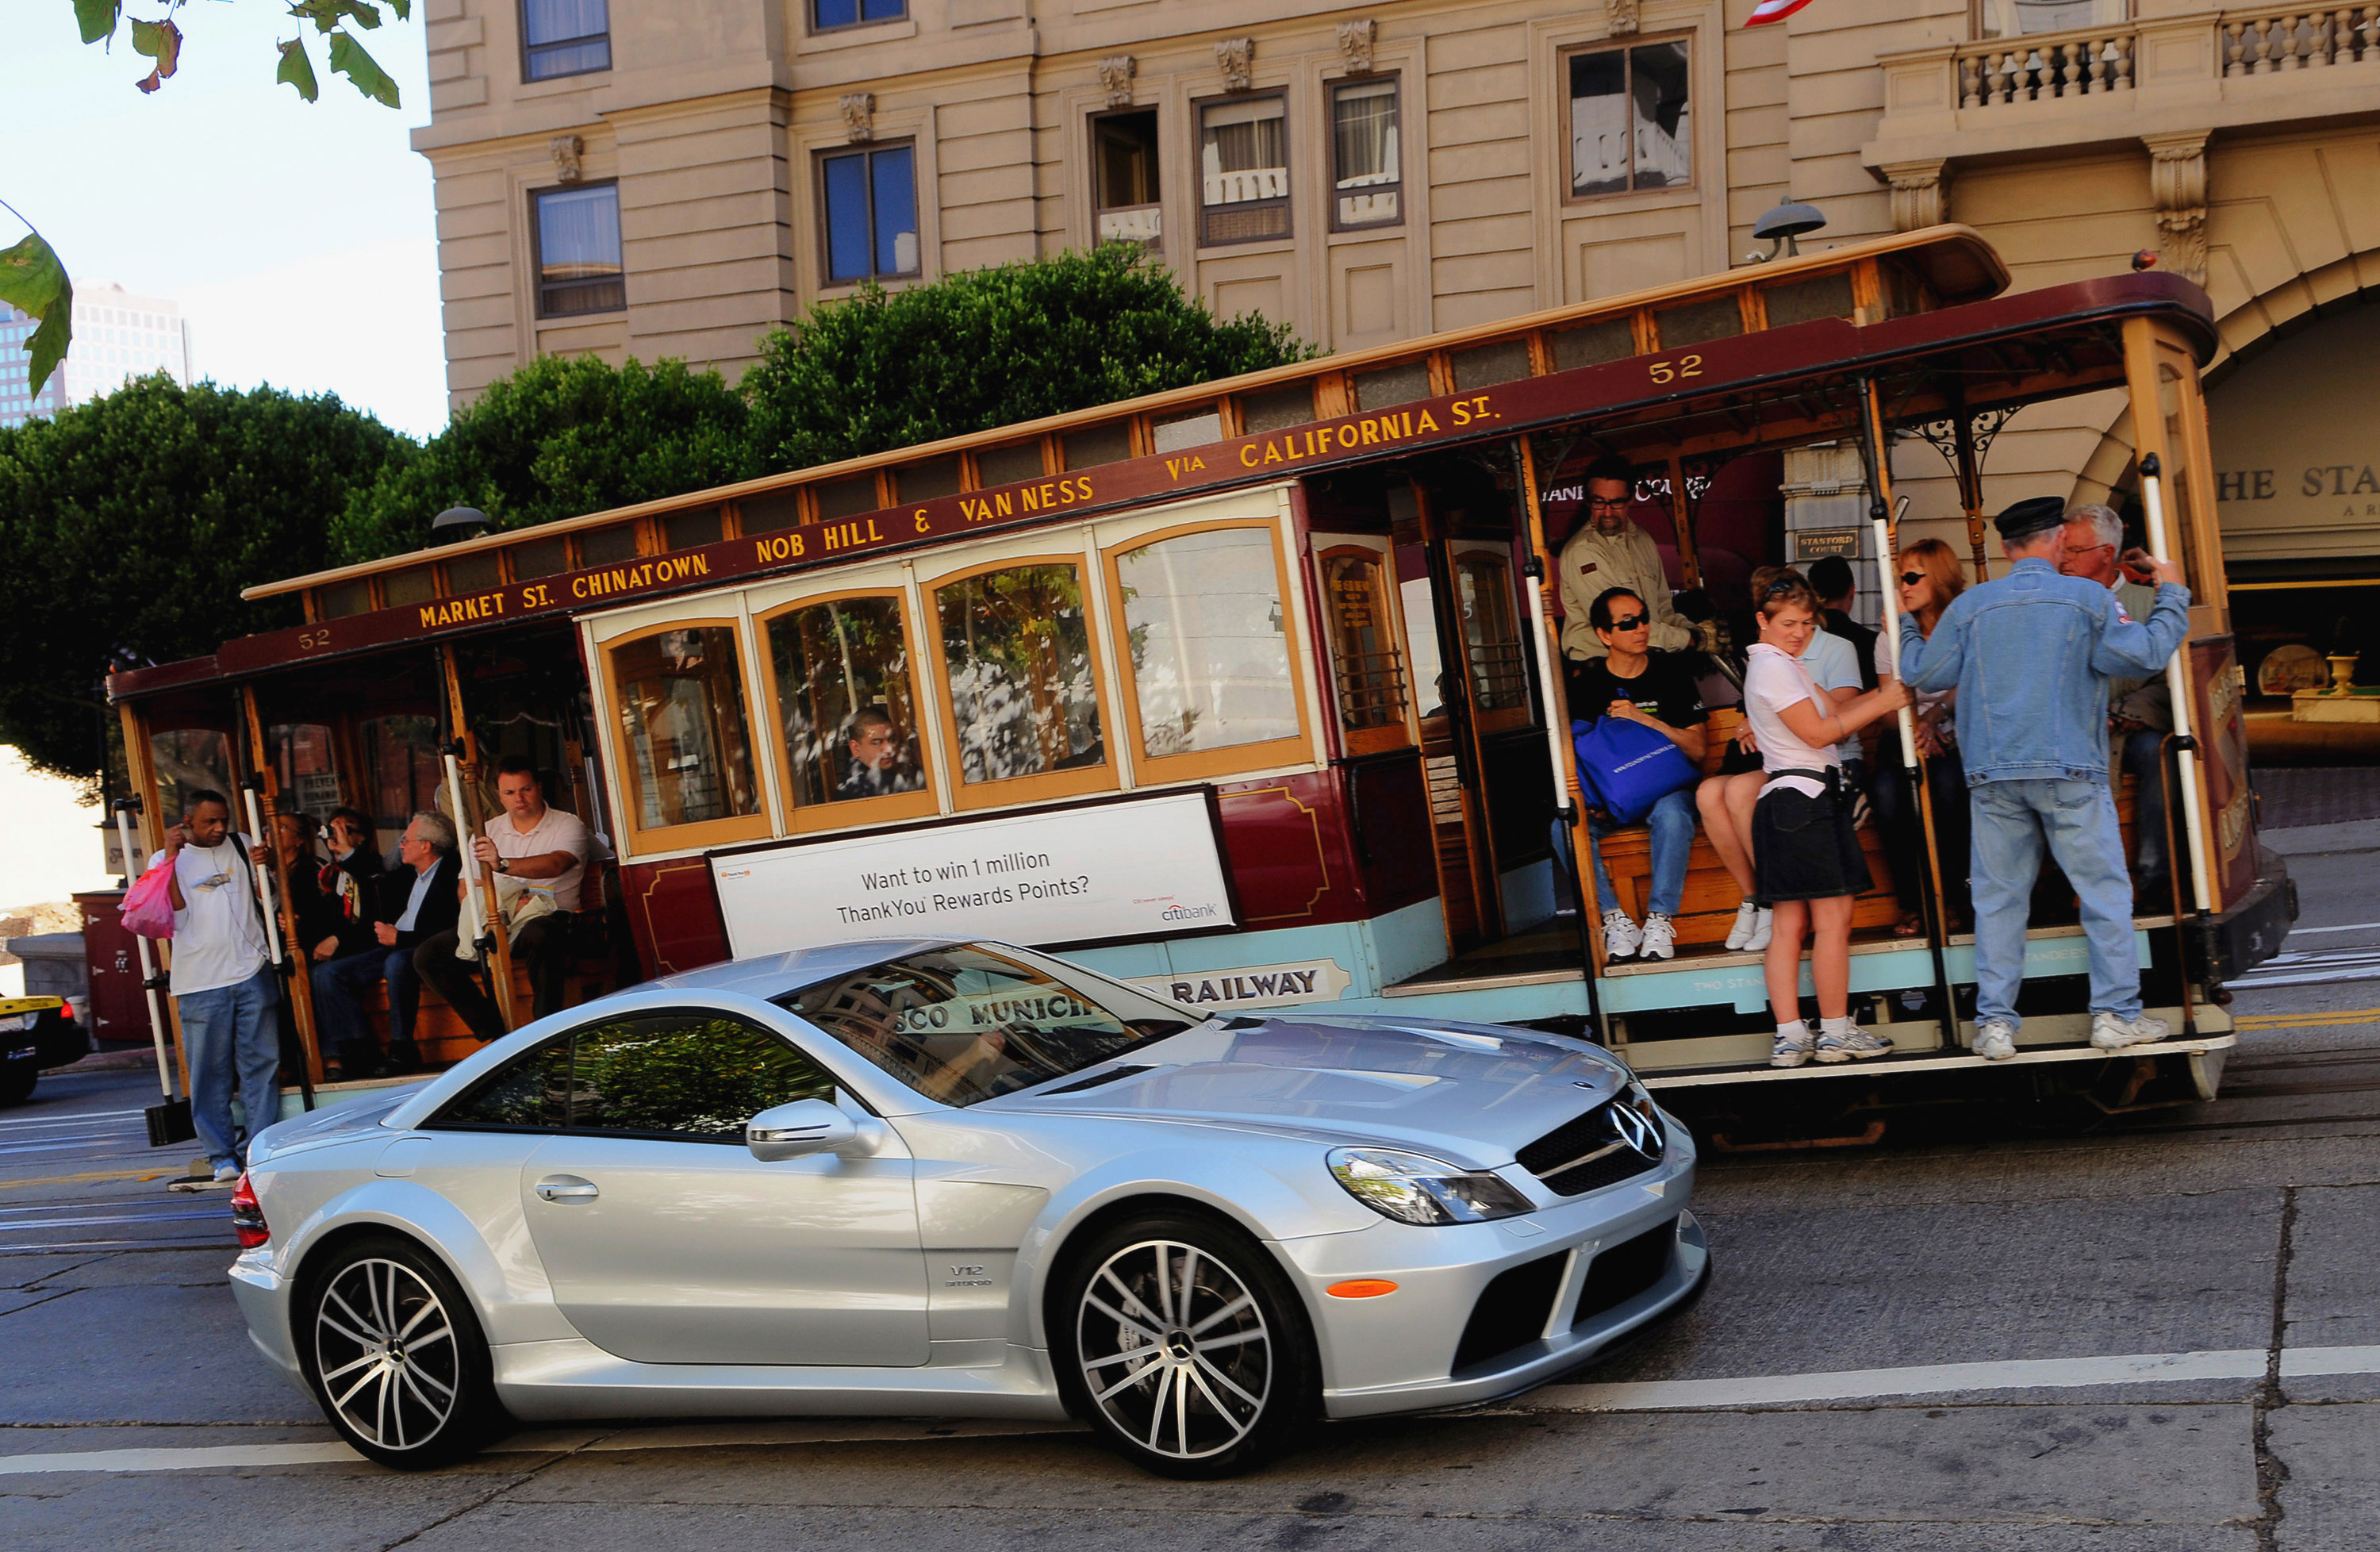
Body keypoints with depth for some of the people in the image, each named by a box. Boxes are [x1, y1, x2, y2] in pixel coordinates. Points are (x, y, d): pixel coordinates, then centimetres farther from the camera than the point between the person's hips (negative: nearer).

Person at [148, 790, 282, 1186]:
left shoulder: (242, 846, 14)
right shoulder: (165, 861, 8)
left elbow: (267, 901, 17)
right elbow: (173, 912, -7)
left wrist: (264, 868, -2)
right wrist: (171, 858, -11)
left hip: (253, 974, 2)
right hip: (200, 982, -2)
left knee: (262, 1063, -1)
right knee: (210, 1073, 0)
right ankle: (223, 1158, 7)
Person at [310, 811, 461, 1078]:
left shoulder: (452, 875, -10)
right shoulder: (408, 874, 17)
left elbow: (448, 934, -19)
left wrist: (399, 938, -17)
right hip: (391, 948, 9)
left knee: (396, 963, -41)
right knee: (325, 973, -5)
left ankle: (402, 1049, -29)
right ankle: (361, 1053, -13)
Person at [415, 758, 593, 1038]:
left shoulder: (567, 825, 0)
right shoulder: (487, 832, 15)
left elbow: (555, 865, -22)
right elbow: (466, 887, 12)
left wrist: (503, 864, -38)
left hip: (549, 916, -5)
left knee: (538, 934, -42)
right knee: (427, 956, -13)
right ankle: (496, 1033, -12)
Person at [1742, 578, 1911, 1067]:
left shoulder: (1784, 665, 22)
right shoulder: (1774, 666, -10)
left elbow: (1834, 711, 17)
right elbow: (1819, 732, -13)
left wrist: (1883, 694, 4)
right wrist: (1882, 703, -8)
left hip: (1781, 804, 11)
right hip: (1805, 796, -11)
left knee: (1789, 924, 5)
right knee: (1833, 918, -6)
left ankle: (1790, 1036, 4)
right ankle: (1835, 1032, -1)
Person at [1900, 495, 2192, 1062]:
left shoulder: (1969, 605, 6)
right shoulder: (2088, 598, 1)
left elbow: (1924, 674, 9)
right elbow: (2143, 655, -6)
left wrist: (1904, 629, 27)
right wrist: (2171, 598, 8)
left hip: (1993, 776, 2)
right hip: (2071, 773, -2)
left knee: (1998, 898, 6)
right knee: (2104, 889, 6)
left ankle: (1994, 1021, 3)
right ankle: (2116, 1013, 4)